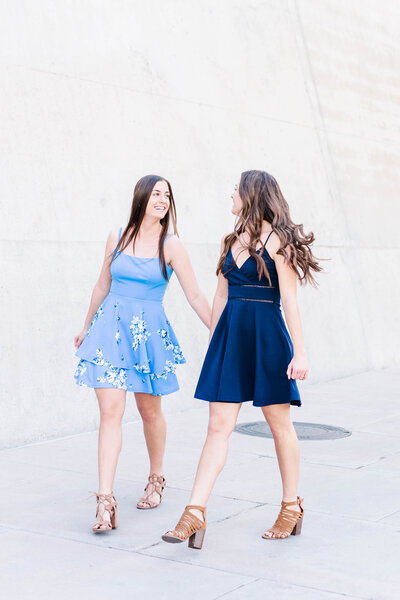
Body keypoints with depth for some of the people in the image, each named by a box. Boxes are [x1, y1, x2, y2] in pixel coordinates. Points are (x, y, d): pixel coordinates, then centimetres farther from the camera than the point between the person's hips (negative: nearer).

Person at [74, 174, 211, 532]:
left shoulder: (171, 246, -2)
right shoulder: (117, 238, 5)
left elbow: (195, 296, -1)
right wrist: (86, 327, 25)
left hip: (149, 333, -1)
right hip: (111, 328, 1)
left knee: (150, 411, 13)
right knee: (110, 411, -9)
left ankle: (157, 479, 37)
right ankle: (106, 502, -9)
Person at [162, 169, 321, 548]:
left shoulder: (278, 240, -6)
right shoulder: (231, 242, 14)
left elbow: (289, 300, -10)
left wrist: (299, 352, -13)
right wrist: (213, 343, 17)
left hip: (267, 336, -6)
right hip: (230, 336, 6)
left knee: (279, 423, 6)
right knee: (218, 426, 0)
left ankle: (292, 507, 22)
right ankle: (195, 513, -2)